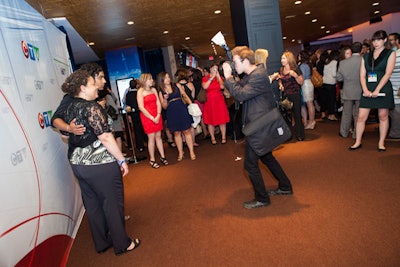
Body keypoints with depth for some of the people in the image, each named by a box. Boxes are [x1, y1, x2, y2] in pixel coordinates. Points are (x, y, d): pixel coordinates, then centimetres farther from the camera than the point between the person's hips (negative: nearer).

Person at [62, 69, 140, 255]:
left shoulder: (70, 109, 8)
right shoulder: (91, 107, -18)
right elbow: (105, 137, -22)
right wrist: (121, 160, -17)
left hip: (78, 164, 8)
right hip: (100, 164, -8)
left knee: (92, 204, 18)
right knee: (112, 203, 6)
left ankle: (101, 243, 34)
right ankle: (122, 244, 22)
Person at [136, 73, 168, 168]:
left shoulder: (153, 90, 11)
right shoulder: (140, 91, -4)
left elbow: (158, 103, 6)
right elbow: (141, 107, -10)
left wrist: (158, 115, -9)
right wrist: (152, 118, -13)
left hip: (157, 116, 4)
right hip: (147, 117, -4)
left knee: (158, 136, 8)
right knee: (151, 137, -2)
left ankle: (162, 156, 17)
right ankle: (152, 160, 7)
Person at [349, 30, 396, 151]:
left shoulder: (390, 54, 5)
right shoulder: (366, 56, 13)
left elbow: (387, 74, -6)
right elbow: (362, 75, 6)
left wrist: (377, 90, -15)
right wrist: (365, 90, -9)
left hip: (383, 89, -2)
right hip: (367, 90, 3)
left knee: (383, 116, 4)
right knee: (361, 117, -2)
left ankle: (381, 143, 14)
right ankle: (358, 142, 6)